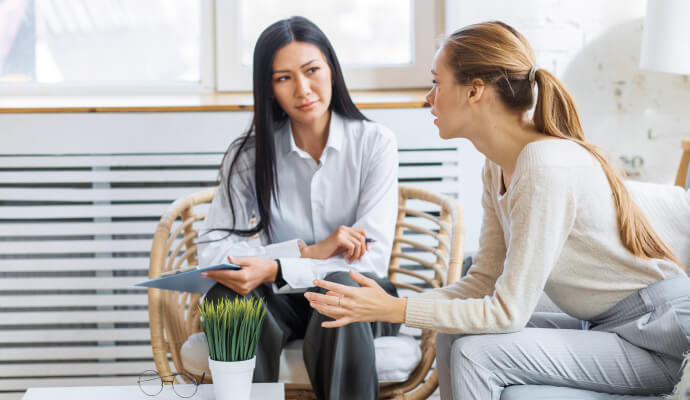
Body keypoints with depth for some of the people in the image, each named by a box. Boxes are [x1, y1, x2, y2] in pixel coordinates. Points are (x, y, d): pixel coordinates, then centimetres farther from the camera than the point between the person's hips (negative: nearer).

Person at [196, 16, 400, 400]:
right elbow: (211, 250, -11)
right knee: (227, 293, -31)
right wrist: (308, 251, -22)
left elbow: (373, 257, -14)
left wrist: (274, 270, -27)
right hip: (283, 301, 1)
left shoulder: (375, 142, -6)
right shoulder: (249, 154, -1)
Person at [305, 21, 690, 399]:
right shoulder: (499, 166, 3)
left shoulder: (545, 168, -26)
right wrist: (386, 304, -8)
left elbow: (508, 312, -23)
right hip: (603, 325, 9)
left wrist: (393, 309, -20)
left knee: (477, 353, -19)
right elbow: (485, 281, 4)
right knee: (454, 335, 3)